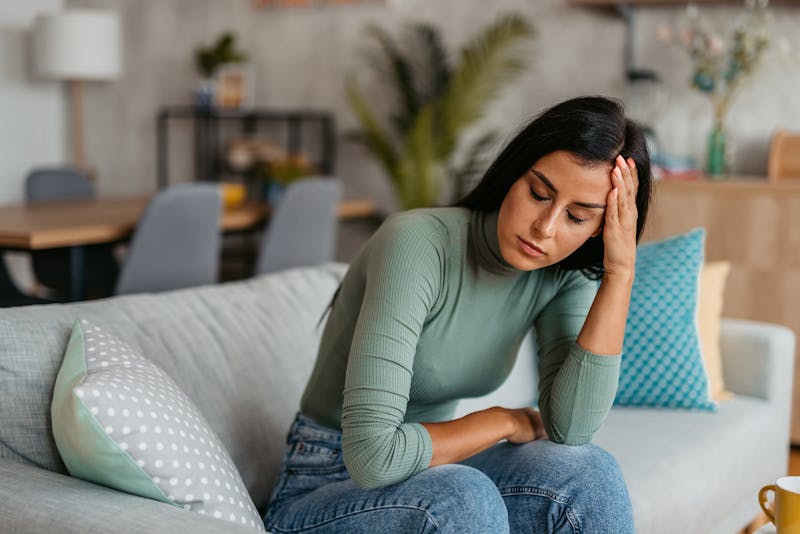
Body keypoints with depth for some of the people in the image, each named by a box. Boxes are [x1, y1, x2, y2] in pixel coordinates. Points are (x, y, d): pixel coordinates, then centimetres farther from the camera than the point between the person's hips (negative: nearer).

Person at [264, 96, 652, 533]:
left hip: (430, 479, 5)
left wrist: (621, 271, -22)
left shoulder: (564, 276, -6)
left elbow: (570, 428, -20)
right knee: (464, 499, -35)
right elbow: (373, 454, -32)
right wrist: (504, 421, -16)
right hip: (321, 498, -5)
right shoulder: (419, 244, -26)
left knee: (587, 474, -22)